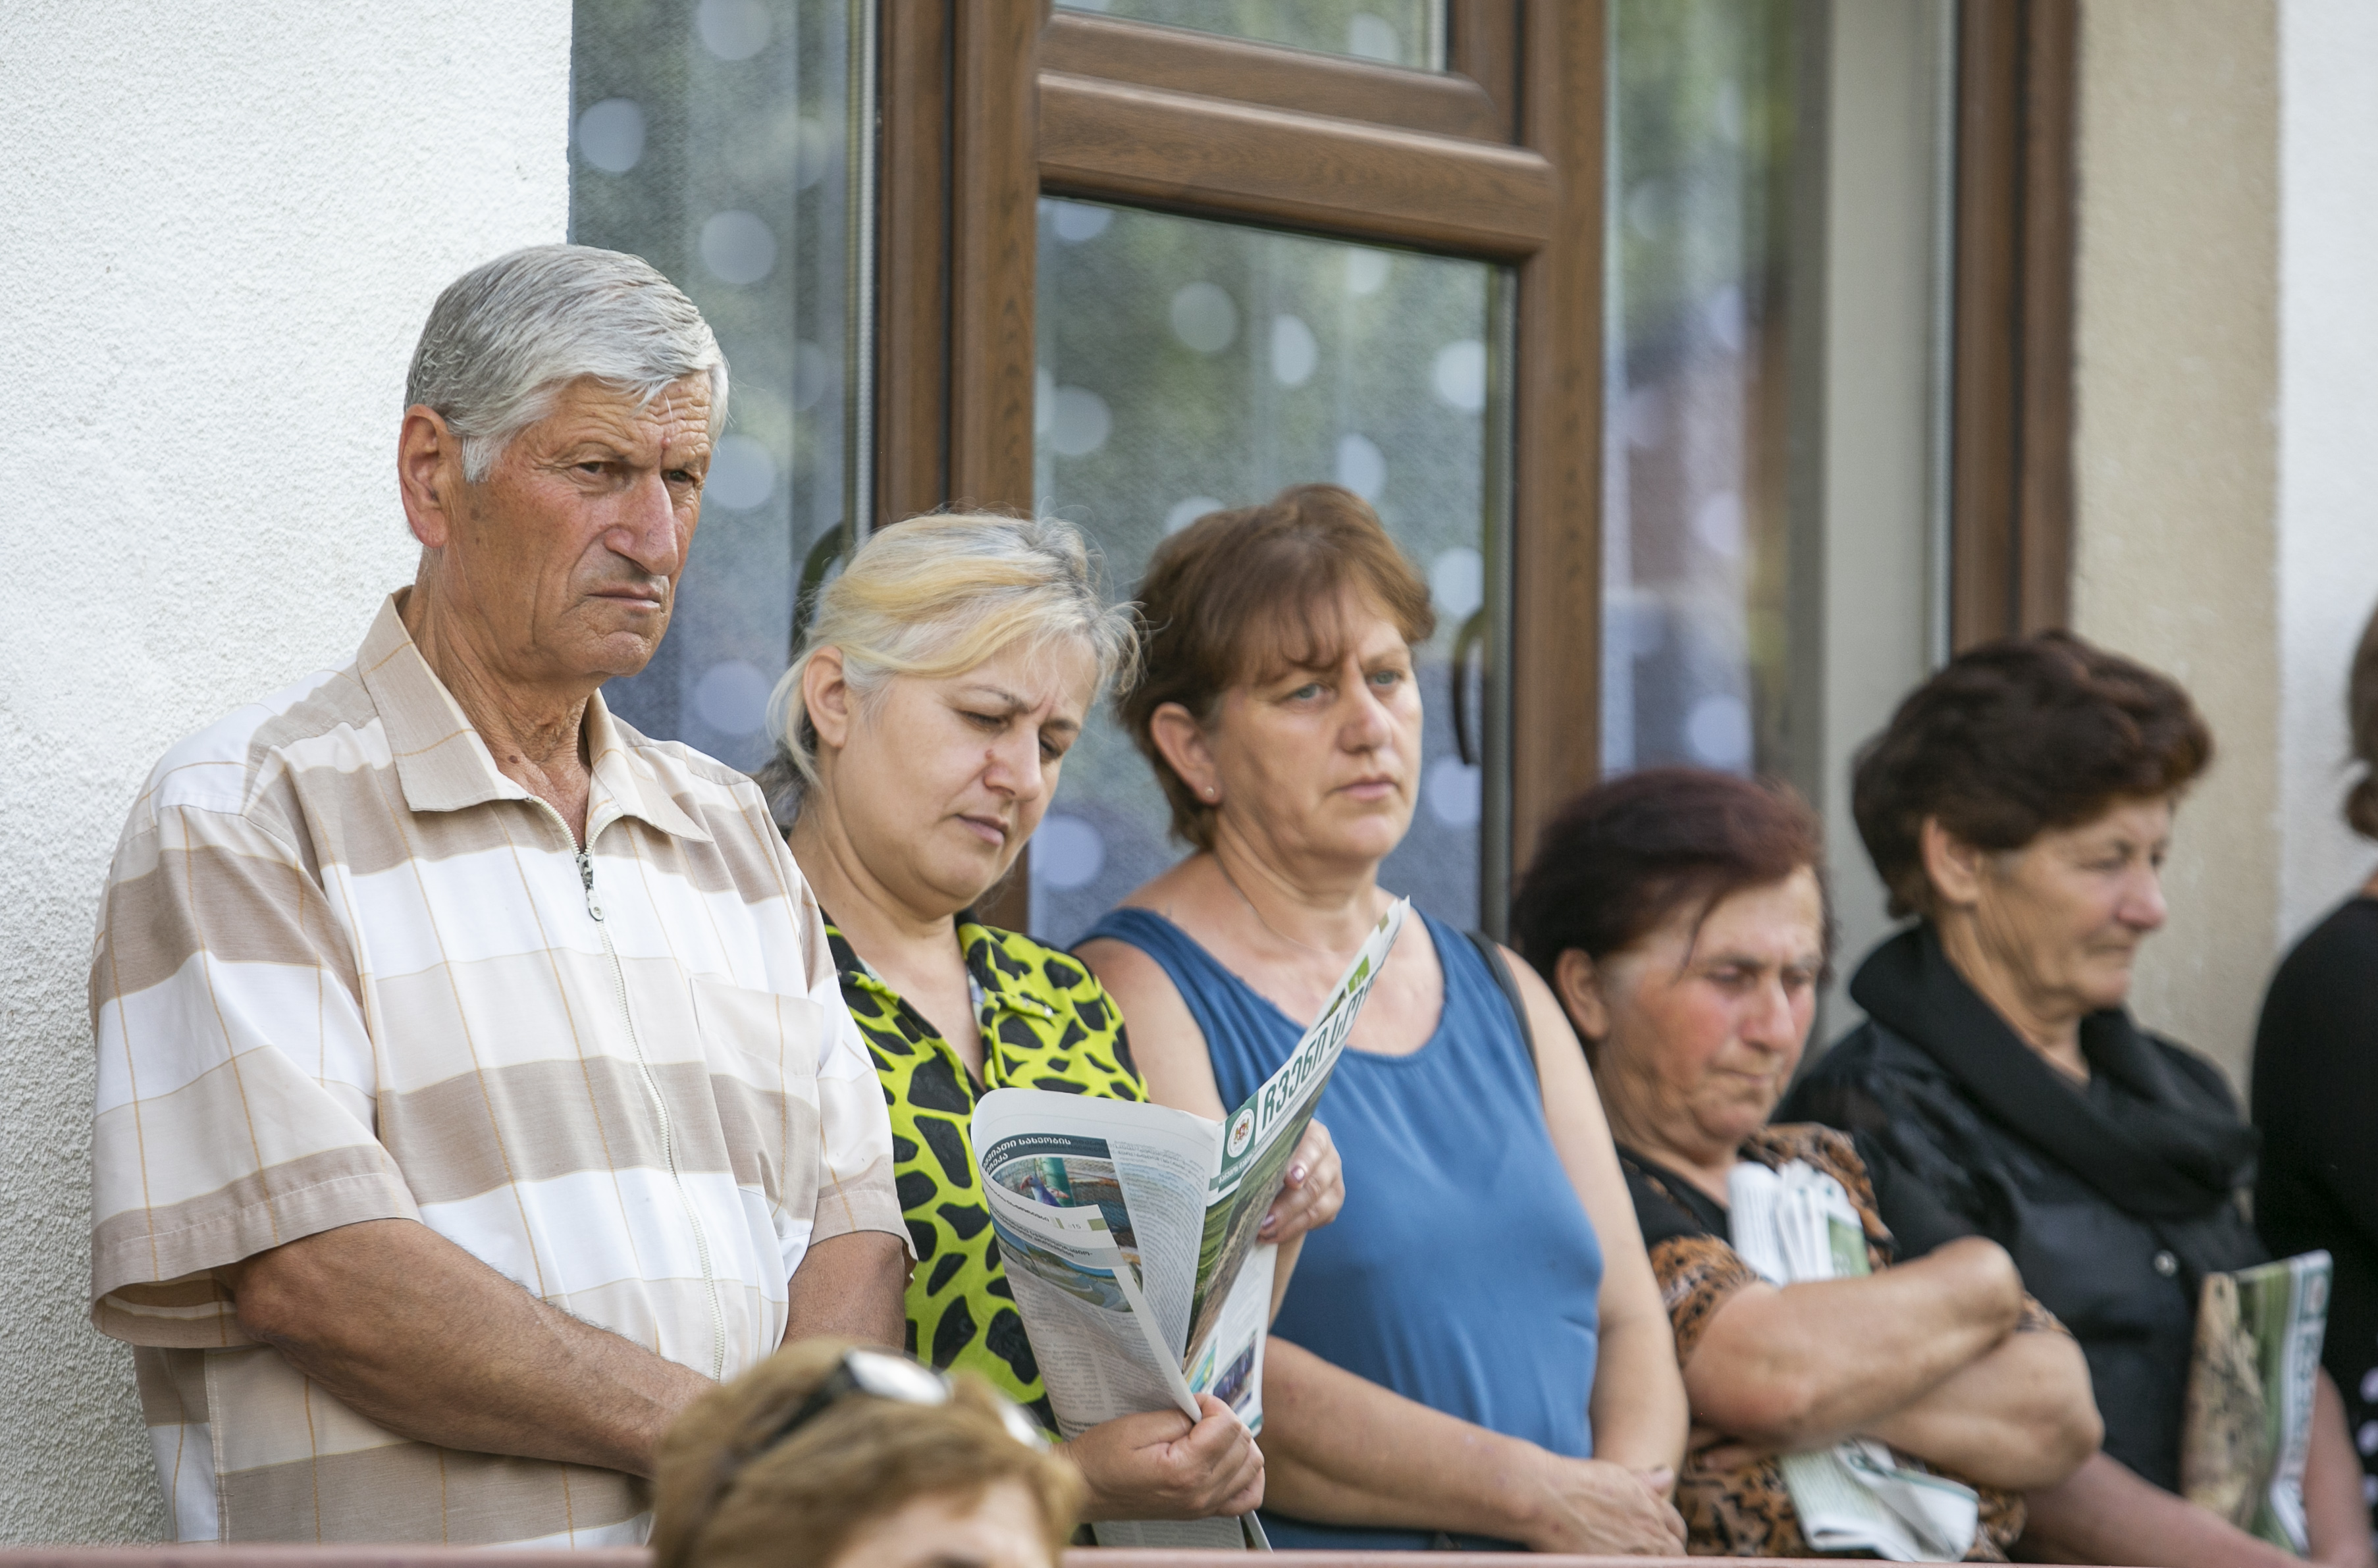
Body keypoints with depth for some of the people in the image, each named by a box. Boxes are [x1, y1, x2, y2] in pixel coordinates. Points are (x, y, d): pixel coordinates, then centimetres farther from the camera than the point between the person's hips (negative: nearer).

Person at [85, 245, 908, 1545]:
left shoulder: (731, 830, 20)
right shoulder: (243, 817, -1)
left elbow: (849, 1213, 13)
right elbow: (299, 1268, -13)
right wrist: (720, 1437, -13)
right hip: (423, 1547, -5)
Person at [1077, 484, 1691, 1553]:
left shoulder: (1502, 995, 19)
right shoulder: (1138, 989, -1)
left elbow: (1628, 1318, 15)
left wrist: (1627, 1509, -5)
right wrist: (1542, 1496, -13)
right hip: (1294, 1555, -5)